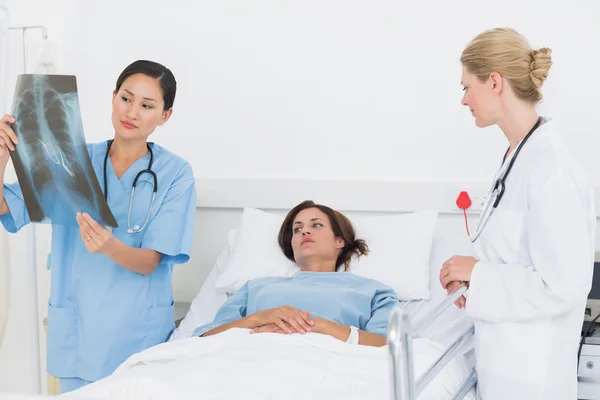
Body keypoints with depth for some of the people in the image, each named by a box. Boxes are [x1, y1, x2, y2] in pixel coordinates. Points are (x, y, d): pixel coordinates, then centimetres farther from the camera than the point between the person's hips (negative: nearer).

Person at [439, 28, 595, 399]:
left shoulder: (550, 167, -22)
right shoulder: (521, 156, 6)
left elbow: (563, 286, -23)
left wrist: (477, 273, -16)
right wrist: (479, 284, 6)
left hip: (530, 368, -9)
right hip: (508, 354, 9)